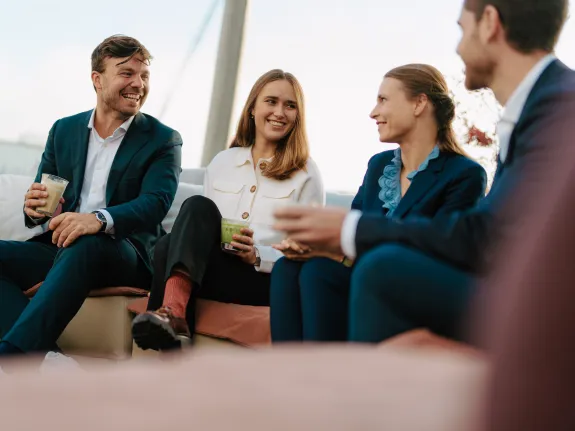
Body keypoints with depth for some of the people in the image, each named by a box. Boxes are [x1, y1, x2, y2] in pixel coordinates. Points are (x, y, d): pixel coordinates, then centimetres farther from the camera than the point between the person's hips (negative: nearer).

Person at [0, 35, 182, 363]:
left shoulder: (163, 140, 5)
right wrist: (35, 208, -12)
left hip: (125, 253, -4)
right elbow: (41, 198, 16)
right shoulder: (64, 130, 17)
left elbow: (155, 204, -12)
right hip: (60, 246, 5)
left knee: (84, 246, -38)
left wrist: (99, 219, -34)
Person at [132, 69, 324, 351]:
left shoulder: (305, 173, 6)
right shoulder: (222, 162, 19)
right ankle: (173, 314, -45)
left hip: (267, 279, -4)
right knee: (198, 206, -29)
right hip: (202, 268, 4)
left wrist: (258, 255, -16)